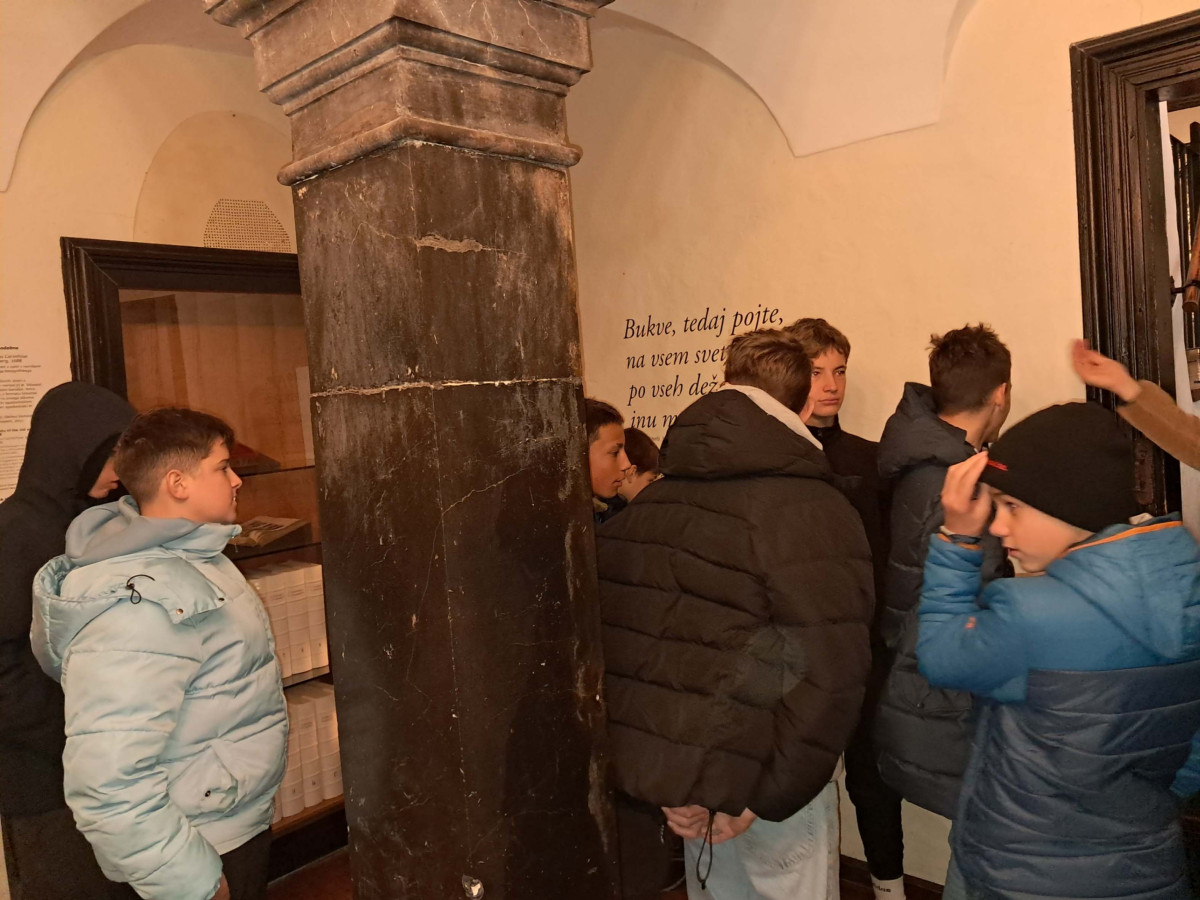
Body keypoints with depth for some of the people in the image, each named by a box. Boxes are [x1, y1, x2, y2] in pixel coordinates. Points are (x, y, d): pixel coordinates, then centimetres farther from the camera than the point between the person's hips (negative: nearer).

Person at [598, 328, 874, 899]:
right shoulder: (813, 511, -17)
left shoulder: (651, 500, 1)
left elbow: (613, 635, -1)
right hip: (762, 780, -5)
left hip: (665, 772, 6)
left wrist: (666, 779, 0)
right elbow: (827, 677, -25)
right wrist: (771, 794, -14)